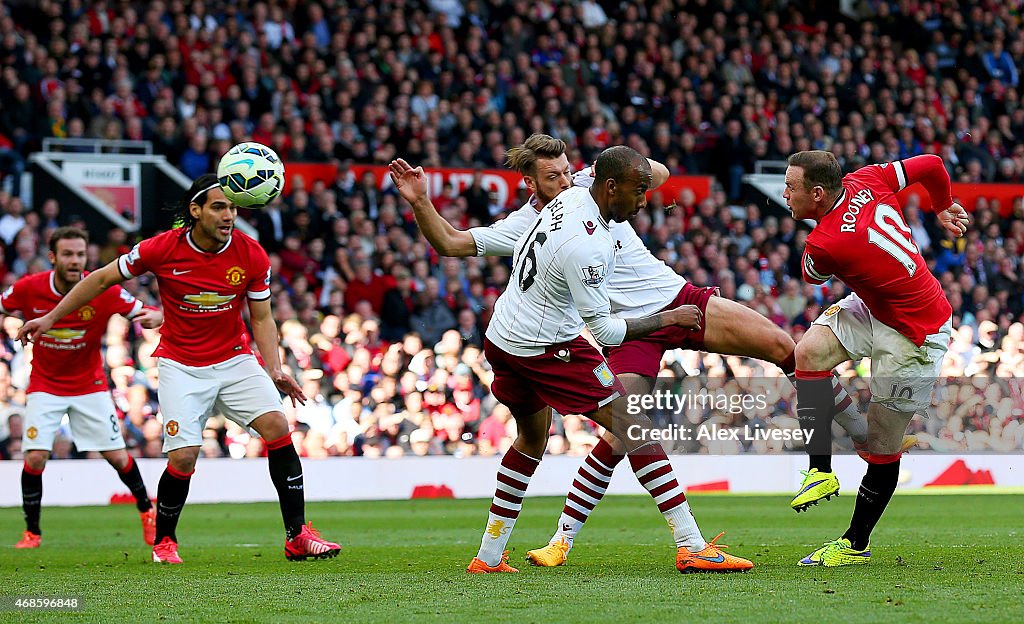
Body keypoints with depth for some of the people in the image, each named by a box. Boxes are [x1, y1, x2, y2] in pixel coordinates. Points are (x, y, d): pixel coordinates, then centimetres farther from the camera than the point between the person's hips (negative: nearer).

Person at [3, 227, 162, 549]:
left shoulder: (104, 291, -18)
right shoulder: (29, 289, -16)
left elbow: (147, 314, -13)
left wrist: (154, 317, -37)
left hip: (90, 385, 0)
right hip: (45, 386, 0)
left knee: (116, 455, -1)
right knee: (35, 457, -14)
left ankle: (147, 511, 25)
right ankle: (32, 532, 3)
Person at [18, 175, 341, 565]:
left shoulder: (251, 255, -10)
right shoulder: (163, 249, -15)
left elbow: (261, 318, 2)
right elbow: (102, 279, -1)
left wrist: (275, 371, -12)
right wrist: (50, 318, 2)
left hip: (234, 359, 2)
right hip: (181, 366, -2)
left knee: (277, 426, -18)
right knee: (183, 457, -14)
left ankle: (297, 537, -11)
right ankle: (164, 541, 12)